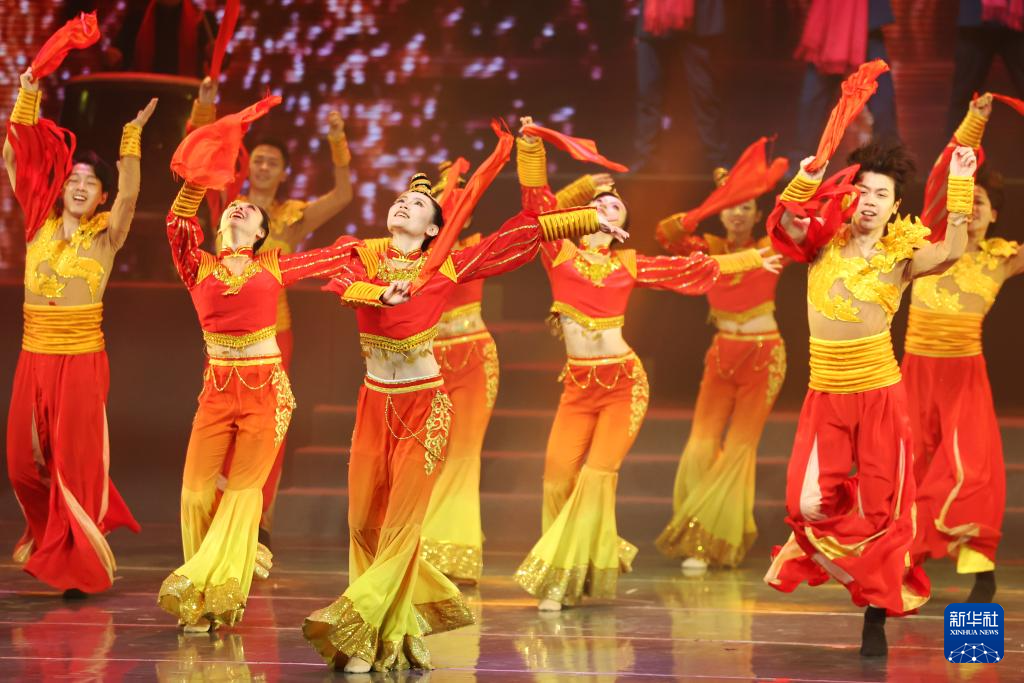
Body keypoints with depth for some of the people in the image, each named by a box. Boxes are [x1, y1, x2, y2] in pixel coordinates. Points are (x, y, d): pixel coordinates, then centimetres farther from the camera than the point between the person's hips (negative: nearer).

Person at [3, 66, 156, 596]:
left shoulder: (105, 235, -1)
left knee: (77, 462, -1)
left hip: (82, 358, -3)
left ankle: (78, 565, 8)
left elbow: (129, 197, -19)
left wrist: (132, 136, -26)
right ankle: (48, 541, 32)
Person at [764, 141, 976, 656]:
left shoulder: (902, 255, 0)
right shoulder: (824, 243, 6)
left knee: (881, 510, 2)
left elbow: (950, 252, -19)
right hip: (826, 395, 1)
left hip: (879, 393, -1)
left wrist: (959, 186, -21)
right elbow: (784, 223, -11)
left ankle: (875, 621, 12)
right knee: (810, 504, -9)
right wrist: (807, 180, -23)